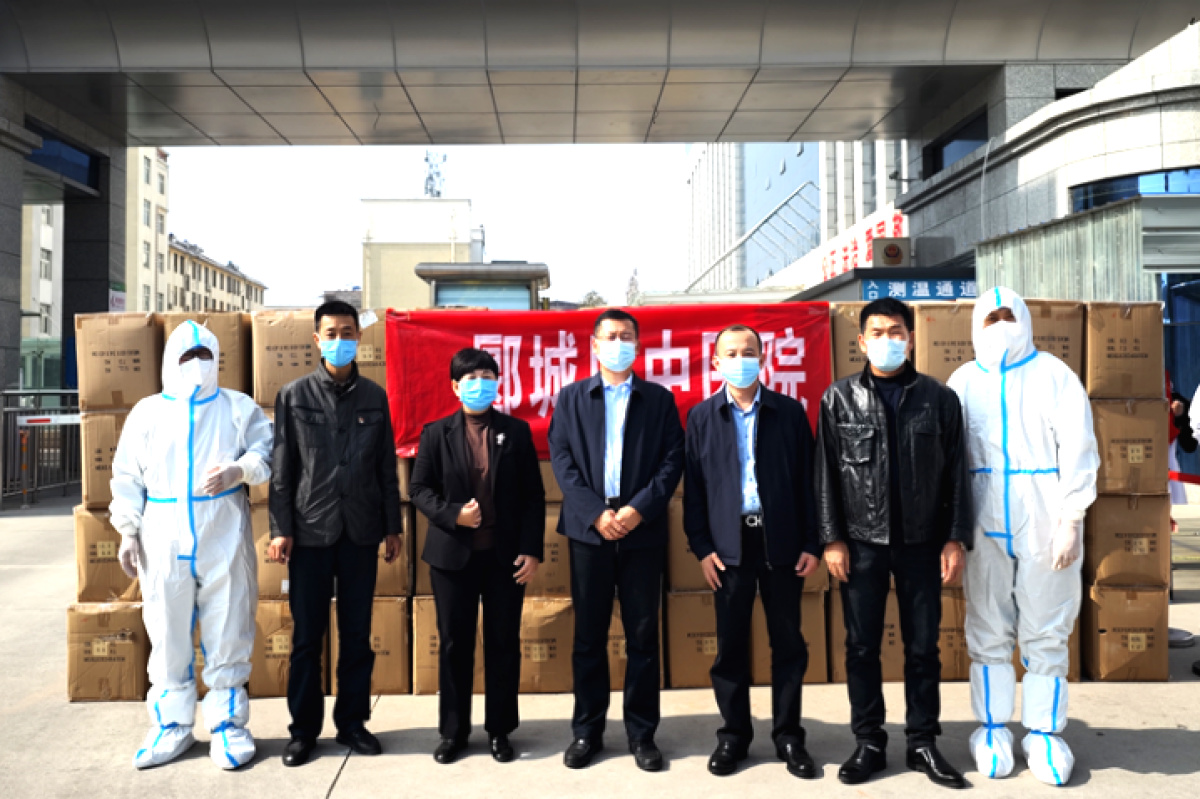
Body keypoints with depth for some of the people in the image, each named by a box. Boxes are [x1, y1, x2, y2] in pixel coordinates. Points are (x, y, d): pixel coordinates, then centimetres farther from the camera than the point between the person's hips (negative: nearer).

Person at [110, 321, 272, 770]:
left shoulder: (239, 408, 8)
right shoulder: (147, 412, 11)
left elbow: (266, 453, 0)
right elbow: (127, 476, 10)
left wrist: (239, 470, -20)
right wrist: (128, 532, 3)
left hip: (225, 542, -1)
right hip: (163, 544, 1)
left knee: (228, 636, 2)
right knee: (168, 638, 7)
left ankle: (227, 725, 15)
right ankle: (172, 726, 22)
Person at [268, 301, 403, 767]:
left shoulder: (374, 397, 7)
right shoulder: (294, 396, 2)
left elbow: (386, 467, 9)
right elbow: (282, 468, 1)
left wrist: (393, 527, 7)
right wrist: (280, 528, -4)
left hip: (361, 531, 2)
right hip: (310, 530, -1)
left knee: (357, 633, 9)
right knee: (307, 635, 5)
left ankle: (352, 721, 23)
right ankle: (304, 729, 20)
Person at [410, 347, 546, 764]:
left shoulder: (516, 431, 2)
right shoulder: (436, 433, 3)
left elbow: (534, 495, 1)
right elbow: (419, 488, 3)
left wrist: (532, 550, -5)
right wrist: (453, 514, -15)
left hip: (506, 556, 0)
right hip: (453, 555, 0)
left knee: (503, 643, 7)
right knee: (454, 644, 9)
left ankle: (499, 729, 22)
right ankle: (453, 730, 24)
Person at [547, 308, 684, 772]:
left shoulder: (660, 399, 8)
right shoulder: (571, 398, 9)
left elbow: (672, 460, 1)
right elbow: (561, 459, 1)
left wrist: (639, 509, -12)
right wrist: (596, 513, -11)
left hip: (643, 530, 0)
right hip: (588, 529, 0)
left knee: (643, 635, 5)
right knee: (588, 635, 7)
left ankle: (642, 732, 17)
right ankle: (587, 730, 20)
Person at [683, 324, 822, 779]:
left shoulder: (790, 412, 4)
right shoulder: (701, 416, 5)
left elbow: (807, 480, 3)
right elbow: (693, 487, 3)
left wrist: (812, 544, -2)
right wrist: (701, 548, -4)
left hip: (781, 542, 0)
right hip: (728, 544, 0)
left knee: (788, 643, 8)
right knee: (730, 645, 7)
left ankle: (788, 736, 22)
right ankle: (734, 734, 22)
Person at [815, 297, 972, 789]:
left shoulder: (939, 398, 3)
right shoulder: (839, 399, 1)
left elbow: (956, 473, 3)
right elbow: (826, 474, 1)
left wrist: (956, 539, -2)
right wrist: (832, 539, -4)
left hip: (922, 542, 1)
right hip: (861, 542, 0)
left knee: (923, 646, 9)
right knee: (862, 646, 6)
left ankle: (923, 743, 23)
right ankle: (869, 743, 21)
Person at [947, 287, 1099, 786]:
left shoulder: (1053, 375, 3)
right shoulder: (963, 382, 8)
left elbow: (1077, 450, -2)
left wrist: (1070, 521, -9)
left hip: (1045, 525, -1)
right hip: (986, 526, 2)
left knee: (1047, 634, 5)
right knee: (988, 633, 8)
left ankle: (1044, 733, 19)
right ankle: (992, 731, 20)